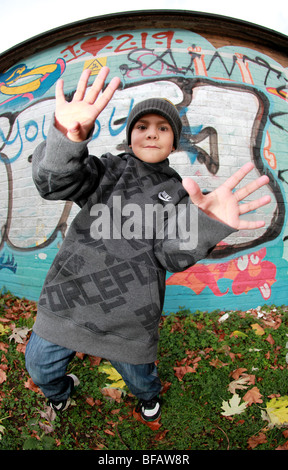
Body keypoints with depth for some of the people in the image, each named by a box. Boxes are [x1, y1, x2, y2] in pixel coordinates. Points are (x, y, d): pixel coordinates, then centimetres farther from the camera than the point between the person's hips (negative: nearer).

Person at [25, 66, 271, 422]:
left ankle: (149, 396, 61)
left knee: (138, 376, 21)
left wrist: (206, 224, -33)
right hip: (68, 301, 1)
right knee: (40, 368, 21)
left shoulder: (177, 193, 4)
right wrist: (67, 140, -39)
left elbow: (171, 255, -10)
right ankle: (59, 390, 59)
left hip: (129, 318, 0)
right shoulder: (108, 169, 3)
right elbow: (55, 182, -16)